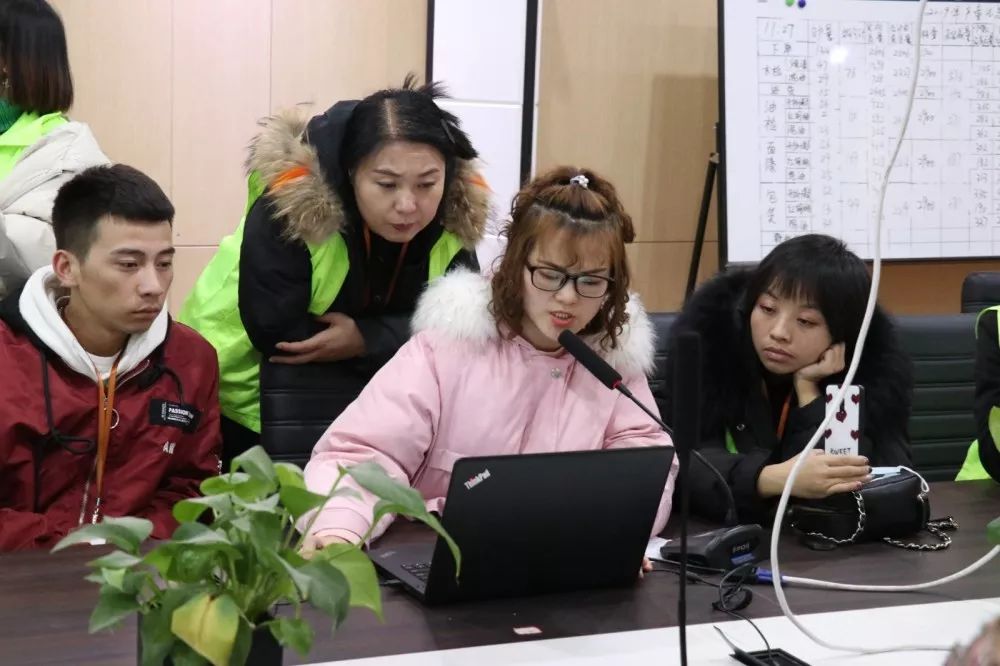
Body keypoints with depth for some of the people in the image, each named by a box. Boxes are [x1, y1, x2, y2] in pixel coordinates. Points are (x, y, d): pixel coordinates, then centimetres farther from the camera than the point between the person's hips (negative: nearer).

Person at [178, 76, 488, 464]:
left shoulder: (457, 217, -18)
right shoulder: (291, 204, -32)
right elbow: (277, 333, -32)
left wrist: (366, 339, -33)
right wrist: (398, 338, -27)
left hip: (356, 396, 4)